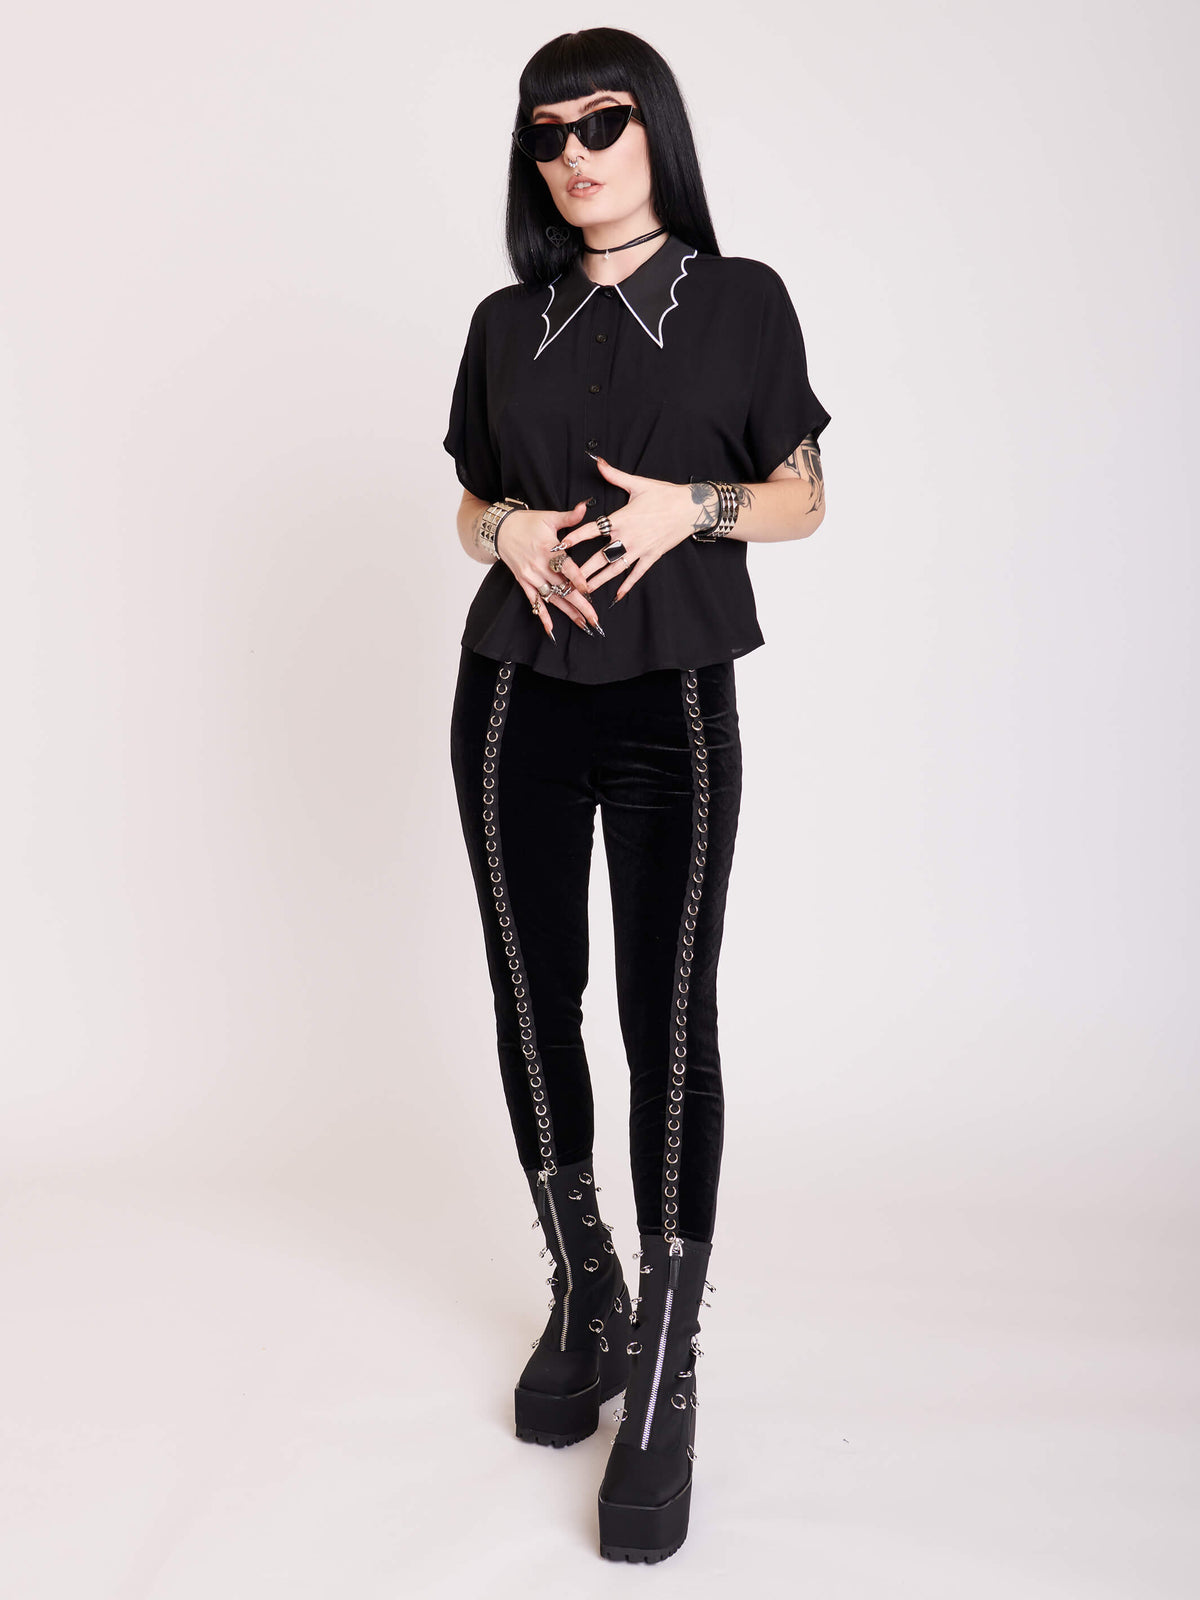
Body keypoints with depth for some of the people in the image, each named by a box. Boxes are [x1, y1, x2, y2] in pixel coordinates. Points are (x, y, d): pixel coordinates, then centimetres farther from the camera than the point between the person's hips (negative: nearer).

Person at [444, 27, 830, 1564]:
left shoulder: (742, 300, 4)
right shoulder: (506, 324, 11)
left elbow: (803, 496, 6)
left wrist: (691, 507, -13)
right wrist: (509, 530, -6)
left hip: (672, 702, -3)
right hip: (516, 697, 3)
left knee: (670, 1017, -8)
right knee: (533, 998, 4)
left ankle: (663, 1381, 0)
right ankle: (579, 1295, 23)